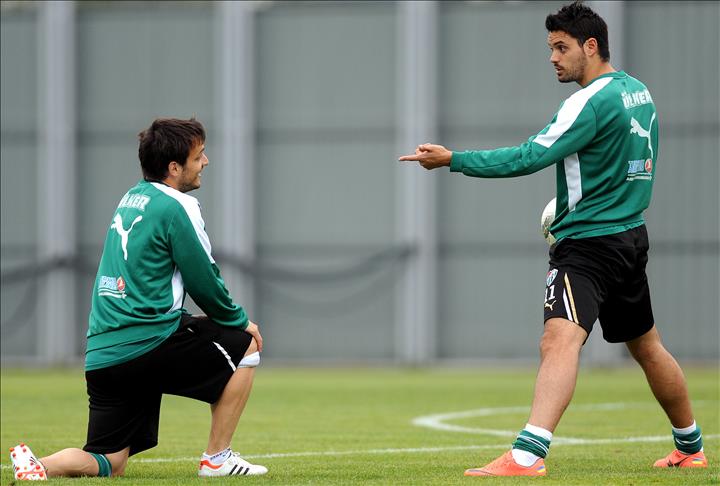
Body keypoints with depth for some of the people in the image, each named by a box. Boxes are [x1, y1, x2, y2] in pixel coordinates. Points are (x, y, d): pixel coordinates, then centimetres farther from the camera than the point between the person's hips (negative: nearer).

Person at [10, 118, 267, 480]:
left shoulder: (131, 199, 19)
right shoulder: (176, 207, -8)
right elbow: (204, 282, -5)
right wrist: (239, 321, 13)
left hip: (102, 355, 8)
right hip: (148, 345, -8)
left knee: (109, 464, 12)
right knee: (244, 346, 12)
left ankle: (38, 465, -14)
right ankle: (217, 458, 12)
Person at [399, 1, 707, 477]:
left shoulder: (592, 101, -17)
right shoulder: (639, 92, 11)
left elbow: (531, 157, -21)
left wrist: (454, 160, -20)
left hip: (588, 240, -10)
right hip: (631, 236, 10)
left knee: (560, 338, -23)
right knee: (648, 346, 22)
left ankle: (526, 455, -38)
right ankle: (691, 448, 36)